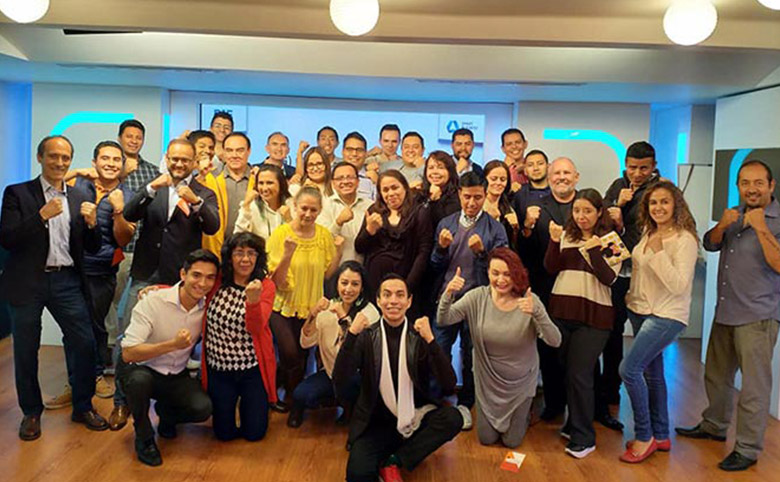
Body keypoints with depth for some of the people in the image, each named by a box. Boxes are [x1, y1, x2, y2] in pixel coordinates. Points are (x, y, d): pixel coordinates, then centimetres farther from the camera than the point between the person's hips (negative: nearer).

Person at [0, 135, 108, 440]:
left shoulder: (80, 198, 9)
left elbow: (92, 248, 8)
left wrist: (92, 224, -12)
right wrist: (42, 215, -21)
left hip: (67, 281, 2)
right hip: (28, 282, -2)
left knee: (85, 343, 0)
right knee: (26, 351, 9)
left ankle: (83, 407, 20)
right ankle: (31, 413, 28)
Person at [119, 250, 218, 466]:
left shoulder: (208, 306, -9)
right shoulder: (152, 302, -22)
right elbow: (128, 353, -27)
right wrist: (173, 344, -36)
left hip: (176, 375, 3)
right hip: (139, 369, -3)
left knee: (203, 408, -22)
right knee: (140, 379, -37)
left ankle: (165, 411, 14)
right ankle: (144, 438, -7)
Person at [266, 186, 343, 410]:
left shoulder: (324, 235, -2)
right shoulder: (281, 233, -13)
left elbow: (326, 274, 5)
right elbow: (277, 280, -16)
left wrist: (338, 253, -9)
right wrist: (288, 254, -31)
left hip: (311, 306, 4)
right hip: (283, 306, -3)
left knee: (302, 356, 13)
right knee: (290, 354, -15)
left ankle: (292, 398, 37)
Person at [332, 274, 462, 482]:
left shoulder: (420, 336, -4)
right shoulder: (366, 336, -3)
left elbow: (449, 384, -14)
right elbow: (340, 385, -14)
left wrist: (430, 339, -25)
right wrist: (351, 334, -24)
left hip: (415, 421, 2)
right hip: (376, 425, -2)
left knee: (453, 418, -26)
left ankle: (392, 462, -12)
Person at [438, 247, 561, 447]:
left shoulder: (529, 301, -20)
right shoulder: (478, 297, -16)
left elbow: (555, 341, -27)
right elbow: (443, 320, -23)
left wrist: (536, 313, -44)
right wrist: (448, 294, -43)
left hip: (520, 382, -1)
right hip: (487, 381, 1)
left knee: (512, 441, 12)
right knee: (486, 438, 13)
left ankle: (524, 413, 43)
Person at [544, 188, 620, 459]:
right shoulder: (566, 236, 11)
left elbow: (609, 278, -9)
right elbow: (551, 269, 1)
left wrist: (594, 251, -21)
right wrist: (554, 242, -13)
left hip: (593, 316, -4)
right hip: (561, 310, 4)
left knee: (579, 375, -5)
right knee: (567, 371, 13)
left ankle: (584, 438, 9)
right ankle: (575, 424, 31)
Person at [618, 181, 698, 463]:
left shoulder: (685, 240, -15)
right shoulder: (649, 235, 7)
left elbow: (679, 286, -23)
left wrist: (658, 252, -27)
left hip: (667, 315, -8)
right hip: (641, 311, 8)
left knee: (629, 368, -16)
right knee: (652, 373, 15)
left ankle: (644, 436, 1)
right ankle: (661, 436, 30)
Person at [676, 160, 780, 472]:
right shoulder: (735, 214, 10)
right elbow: (710, 245, 6)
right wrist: (722, 225, -12)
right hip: (725, 312, 7)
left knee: (754, 385, -1)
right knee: (717, 375, 20)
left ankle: (748, 449, 12)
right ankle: (714, 426, 38)